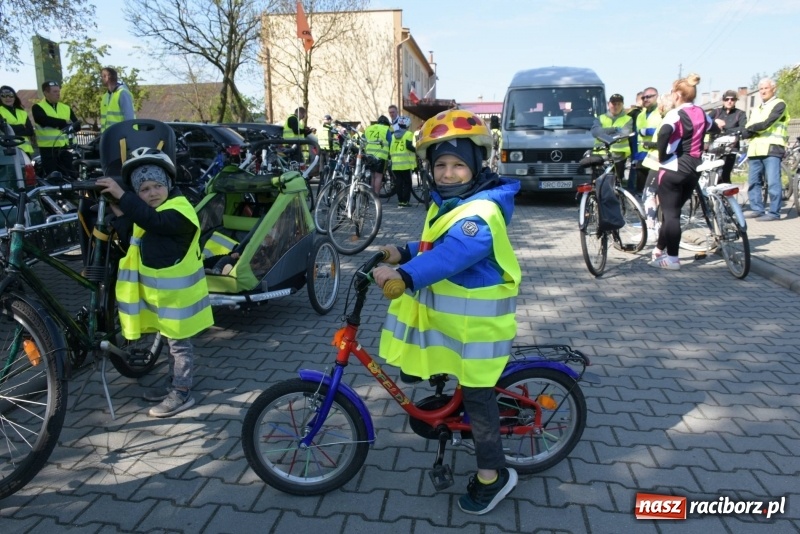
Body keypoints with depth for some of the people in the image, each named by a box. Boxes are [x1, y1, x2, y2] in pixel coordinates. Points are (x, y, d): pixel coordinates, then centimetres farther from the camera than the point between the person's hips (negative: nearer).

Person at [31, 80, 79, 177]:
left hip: (65, 148, 4)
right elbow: (45, 121, -18)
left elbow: (77, 125, 6)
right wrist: (65, 123, -12)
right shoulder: (38, 108, 1)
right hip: (48, 148, -4)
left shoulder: (66, 108, 15)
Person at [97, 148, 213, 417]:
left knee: (180, 344, 1)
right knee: (172, 341, 20)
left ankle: (182, 394, 11)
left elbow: (154, 220, -38)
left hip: (177, 293, -10)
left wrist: (121, 197, -42)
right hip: (162, 291, 10)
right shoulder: (149, 211, 12)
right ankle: (174, 384, 34)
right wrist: (120, 214, -3)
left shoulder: (178, 210, -20)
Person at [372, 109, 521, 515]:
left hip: (473, 321, -9)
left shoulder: (481, 211, -24)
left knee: (476, 396, 3)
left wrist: (405, 275, -54)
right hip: (440, 310, 9)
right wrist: (403, 253, 4)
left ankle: (492, 475, 20)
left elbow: (455, 252, -41)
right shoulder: (446, 204, 9)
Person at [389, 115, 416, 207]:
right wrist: (416, 150, -3)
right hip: (405, 162, -5)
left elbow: (390, 148, 12)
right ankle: (405, 201, -2)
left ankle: (400, 201, 7)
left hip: (395, 163, 5)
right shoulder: (408, 134, -3)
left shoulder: (393, 135, 14)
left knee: (399, 183, 8)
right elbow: (409, 146, -17)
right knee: (407, 182, 3)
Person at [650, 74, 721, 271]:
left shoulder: (676, 114, -12)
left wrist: (662, 156, -17)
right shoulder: (701, 113, 10)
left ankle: (672, 258, 0)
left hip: (673, 168, -7)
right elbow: (715, 129, 27)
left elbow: (663, 134, -30)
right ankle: (660, 250, 26)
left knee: (671, 214, -1)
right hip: (694, 169, 7)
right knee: (673, 211, 16)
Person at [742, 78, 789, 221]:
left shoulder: (779, 104, 2)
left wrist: (751, 128, 2)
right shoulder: (756, 109, 24)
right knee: (753, 182, 6)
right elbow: (746, 131, 12)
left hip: (772, 148, -7)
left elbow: (767, 124, -12)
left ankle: (774, 212, -9)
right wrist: (748, 132, -10)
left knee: (773, 182, -10)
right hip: (755, 149, 7)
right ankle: (757, 209, 13)